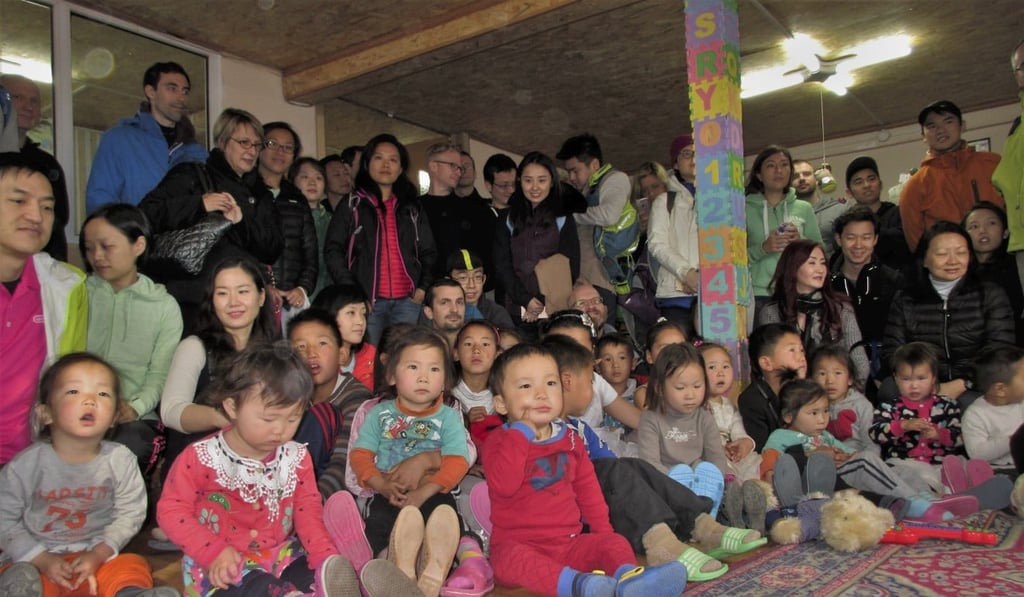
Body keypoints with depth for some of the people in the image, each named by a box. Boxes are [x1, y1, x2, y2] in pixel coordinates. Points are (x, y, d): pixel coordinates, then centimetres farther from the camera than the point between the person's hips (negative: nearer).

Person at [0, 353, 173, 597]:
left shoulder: (121, 460, -8)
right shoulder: (24, 466, -10)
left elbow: (130, 514, -2)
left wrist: (98, 554, -14)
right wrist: (42, 560, -13)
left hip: (98, 556, 1)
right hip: (39, 559, -1)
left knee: (133, 568, -23)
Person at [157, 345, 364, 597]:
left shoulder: (296, 457, -2)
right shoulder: (200, 458, -11)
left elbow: (308, 510, 0)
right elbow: (172, 510, -7)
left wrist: (326, 557, -16)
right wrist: (213, 551, -19)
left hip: (281, 556, 4)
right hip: (223, 565, -3)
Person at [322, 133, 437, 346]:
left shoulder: (412, 208, 18)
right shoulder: (352, 205, 9)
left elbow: (429, 252, 18)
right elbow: (333, 251, 2)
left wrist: (423, 287, 1)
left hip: (407, 301, 2)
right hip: (368, 300, -2)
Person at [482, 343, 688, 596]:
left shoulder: (569, 439, 11)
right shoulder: (500, 441, -4)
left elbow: (587, 488, 19)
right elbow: (502, 486, -23)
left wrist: (603, 531, 10)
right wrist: (521, 432, -21)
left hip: (570, 542, 5)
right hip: (519, 543, -5)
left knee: (615, 542, -15)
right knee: (511, 557, -35)